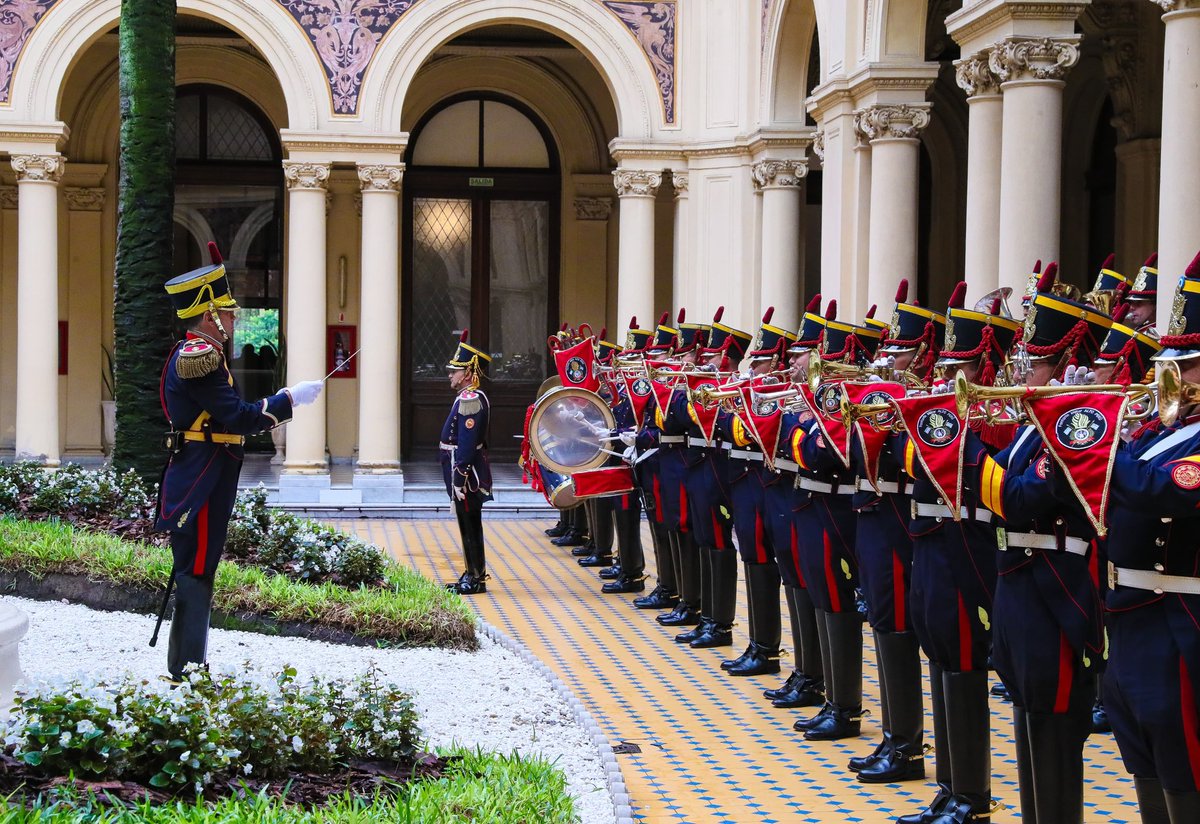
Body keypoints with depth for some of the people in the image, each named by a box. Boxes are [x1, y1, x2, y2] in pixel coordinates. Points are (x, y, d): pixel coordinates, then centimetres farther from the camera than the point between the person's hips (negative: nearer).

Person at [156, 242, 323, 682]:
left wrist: (275, 407, 14)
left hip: (197, 485, 11)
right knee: (196, 575, -6)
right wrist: (290, 398, -14)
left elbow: (224, 416, 18)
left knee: (195, 574, 15)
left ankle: (186, 670, 22)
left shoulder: (195, 354, 16)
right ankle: (188, 674, -2)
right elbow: (238, 416, -22)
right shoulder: (199, 357, -17)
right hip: (201, 489, -11)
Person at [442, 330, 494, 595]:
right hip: (468, 473, 10)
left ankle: (475, 579, 2)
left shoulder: (470, 400, -19)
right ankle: (473, 575, 22)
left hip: (466, 473, -10)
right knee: (470, 524, 15)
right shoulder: (470, 397, 14)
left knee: (469, 525, -3)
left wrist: (459, 478, -23)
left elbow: (466, 444, -23)